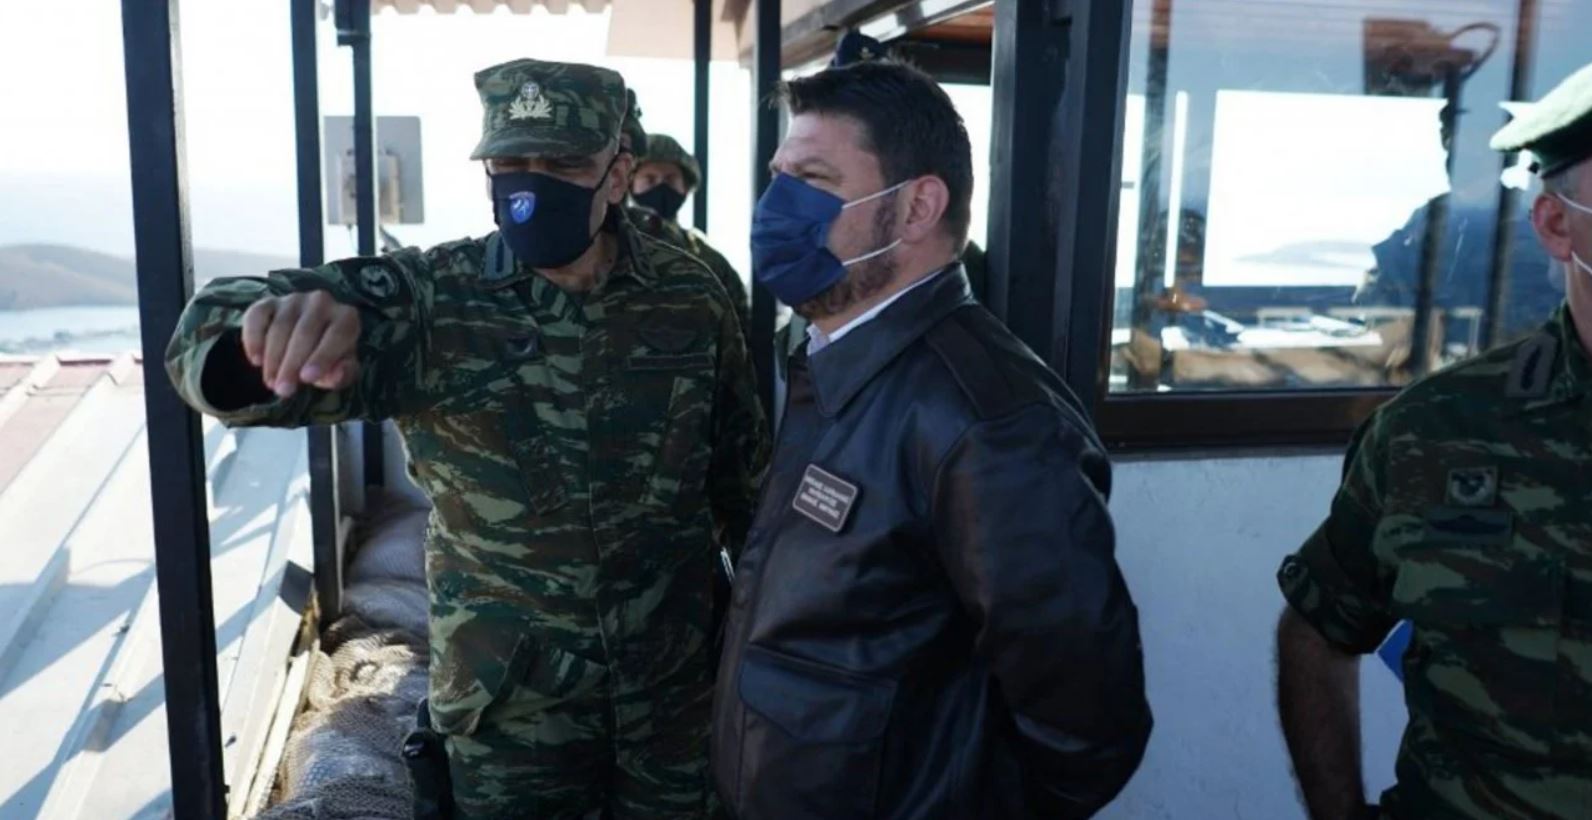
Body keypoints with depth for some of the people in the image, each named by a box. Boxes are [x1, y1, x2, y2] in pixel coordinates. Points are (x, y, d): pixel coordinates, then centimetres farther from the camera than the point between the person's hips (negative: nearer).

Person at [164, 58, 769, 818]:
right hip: (511, 698, -1)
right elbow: (217, 348, -25)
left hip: (674, 685, 2)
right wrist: (269, 327, -48)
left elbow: (742, 463, 4)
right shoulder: (432, 299, -14)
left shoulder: (692, 299, -8)